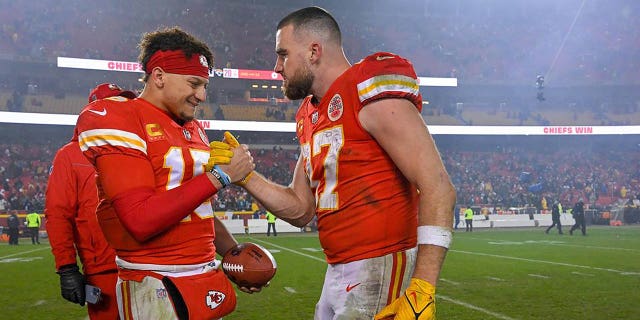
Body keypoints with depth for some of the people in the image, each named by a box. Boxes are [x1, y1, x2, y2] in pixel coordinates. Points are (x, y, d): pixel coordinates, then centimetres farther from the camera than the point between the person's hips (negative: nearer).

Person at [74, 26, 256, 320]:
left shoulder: (193, 130, 15)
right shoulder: (116, 119, -11)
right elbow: (141, 221, -21)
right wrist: (220, 175, -17)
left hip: (209, 280, 8)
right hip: (157, 291, -7)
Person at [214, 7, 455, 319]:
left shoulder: (372, 95, -13)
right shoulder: (311, 119, 14)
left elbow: (437, 188, -19)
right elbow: (300, 209, 18)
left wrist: (422, 288, -25)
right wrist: (243, 175, 5)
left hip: (382, 271, -8)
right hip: (337, 276, 8)